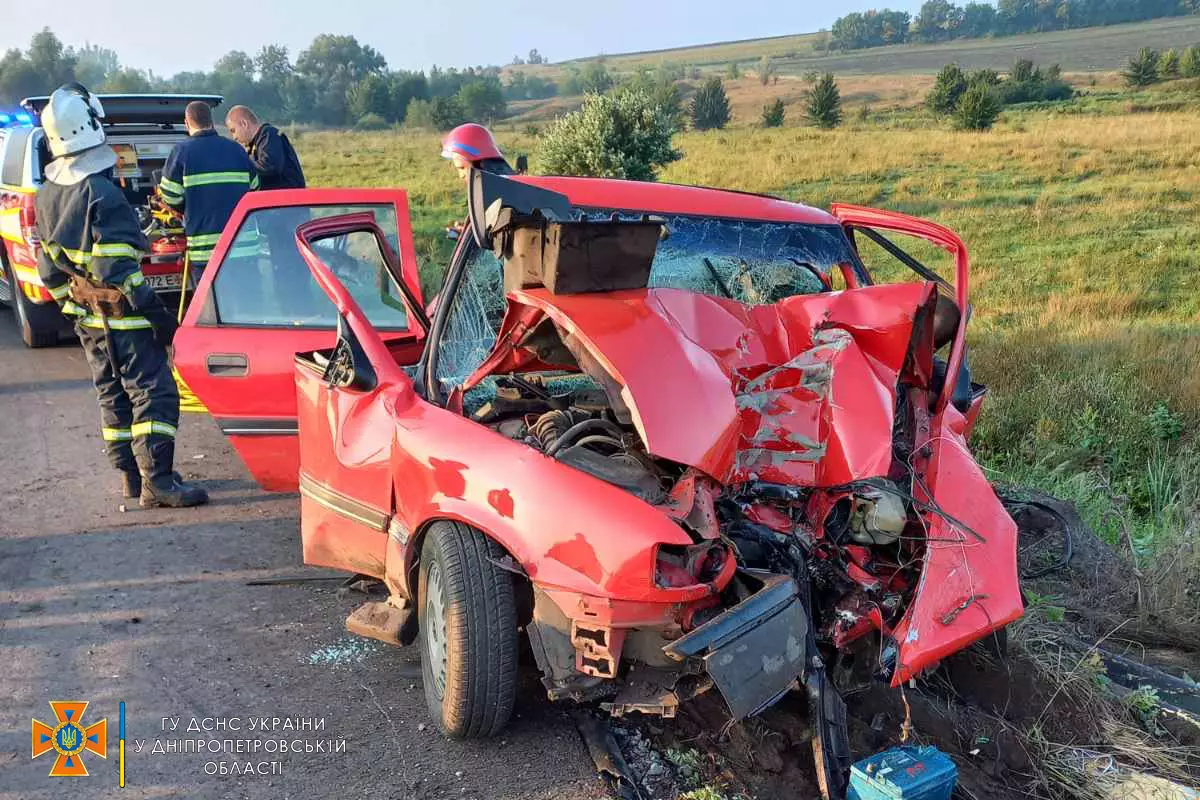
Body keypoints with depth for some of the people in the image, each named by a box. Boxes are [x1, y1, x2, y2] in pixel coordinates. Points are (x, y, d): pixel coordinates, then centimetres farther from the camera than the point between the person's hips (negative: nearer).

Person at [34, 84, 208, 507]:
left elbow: (49, 267, 14)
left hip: (86, 315, 9)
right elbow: (117, 268, -22)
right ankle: (157, 480, -11)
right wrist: (156, 313, -18)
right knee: (154, 392, -7)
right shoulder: (101, 193, -20)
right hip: (122, 316, -9)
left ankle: (131, 474, 22)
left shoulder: (48, 195, 8)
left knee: (113, 395, 15)